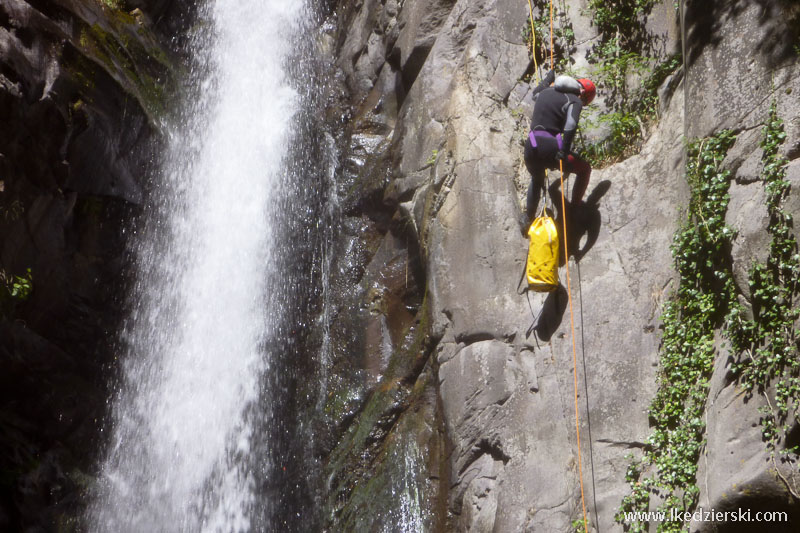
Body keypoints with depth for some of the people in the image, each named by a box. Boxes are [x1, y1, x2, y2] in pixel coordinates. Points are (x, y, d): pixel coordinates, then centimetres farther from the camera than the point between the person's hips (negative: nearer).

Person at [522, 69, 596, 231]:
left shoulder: (546, 91, 19)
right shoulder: (574, 101, -2)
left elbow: (535, 93, 45)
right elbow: (571, 126, -20)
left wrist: (548, 78, 61)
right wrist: (565, 151, -20)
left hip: (531, 148, 7)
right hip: (550, 149, -6)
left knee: (536, 181, 35)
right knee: (584, 169, 16)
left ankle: (528, 220, 37)